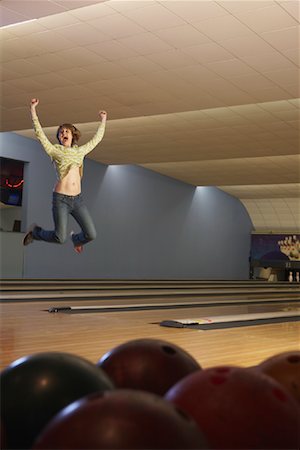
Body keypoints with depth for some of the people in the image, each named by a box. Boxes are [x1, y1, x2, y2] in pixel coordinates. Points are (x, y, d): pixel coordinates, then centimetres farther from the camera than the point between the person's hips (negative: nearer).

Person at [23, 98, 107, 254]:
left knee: (91, 235, -3)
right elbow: (39, 132, -3)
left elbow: (96, 138, 28)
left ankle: (76, 238, 34)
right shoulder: (54, 150, 5)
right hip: (61, 199, -4)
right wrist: (33, 109, -8)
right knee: (60, 238, -8)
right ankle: (35, 231, 22)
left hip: (77, 199, 4)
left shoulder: (80, 151, 16)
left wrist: (103, 121, 35)